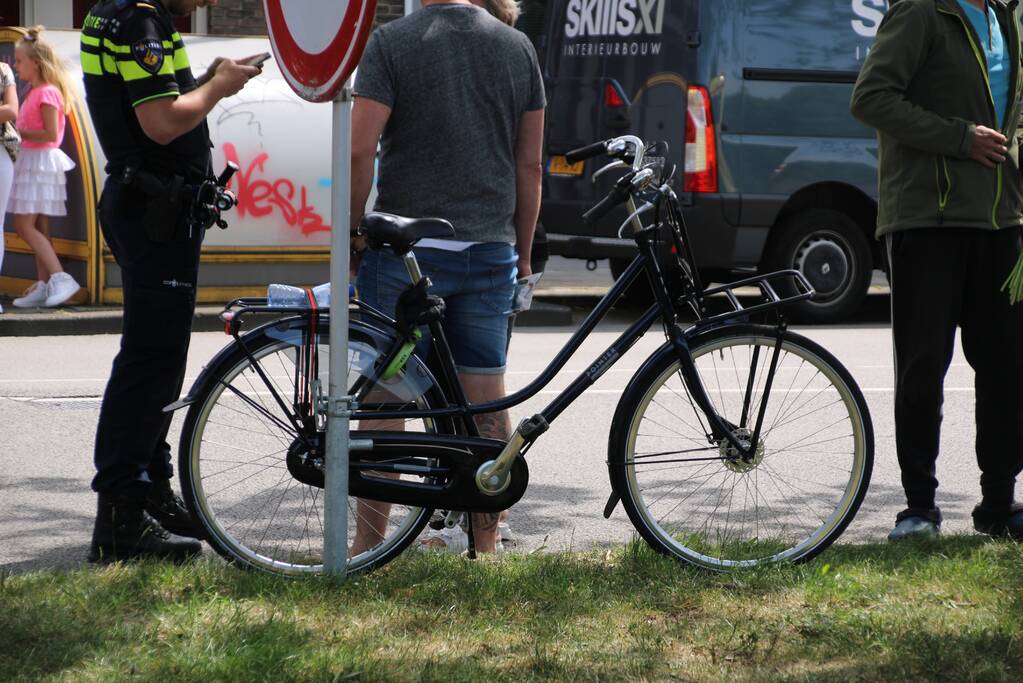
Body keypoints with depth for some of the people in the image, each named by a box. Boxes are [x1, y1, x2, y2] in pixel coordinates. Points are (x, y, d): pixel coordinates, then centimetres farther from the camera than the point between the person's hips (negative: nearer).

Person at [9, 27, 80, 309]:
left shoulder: (47, 93, -15)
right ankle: (44, 286, 11)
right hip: (31, 160, 10)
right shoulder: (34, 92, 12)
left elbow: (50, 133, -21)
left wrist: (22, 132, -12)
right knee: (37, 227, 9)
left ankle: (60, 278, -14)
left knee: (24, 225, -11)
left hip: (41, 160, -10)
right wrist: (21, 130, -2)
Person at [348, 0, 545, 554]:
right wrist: (523, 253, 17)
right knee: (486, 402, 8)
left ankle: (367, 544, 7)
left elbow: (360, 150, -13)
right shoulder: (517, 47, 6)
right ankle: (486, 543, 13)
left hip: (405, 250, -3)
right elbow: (529, 164, 9)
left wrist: (352, 233, -1)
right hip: (490, 252, 4)